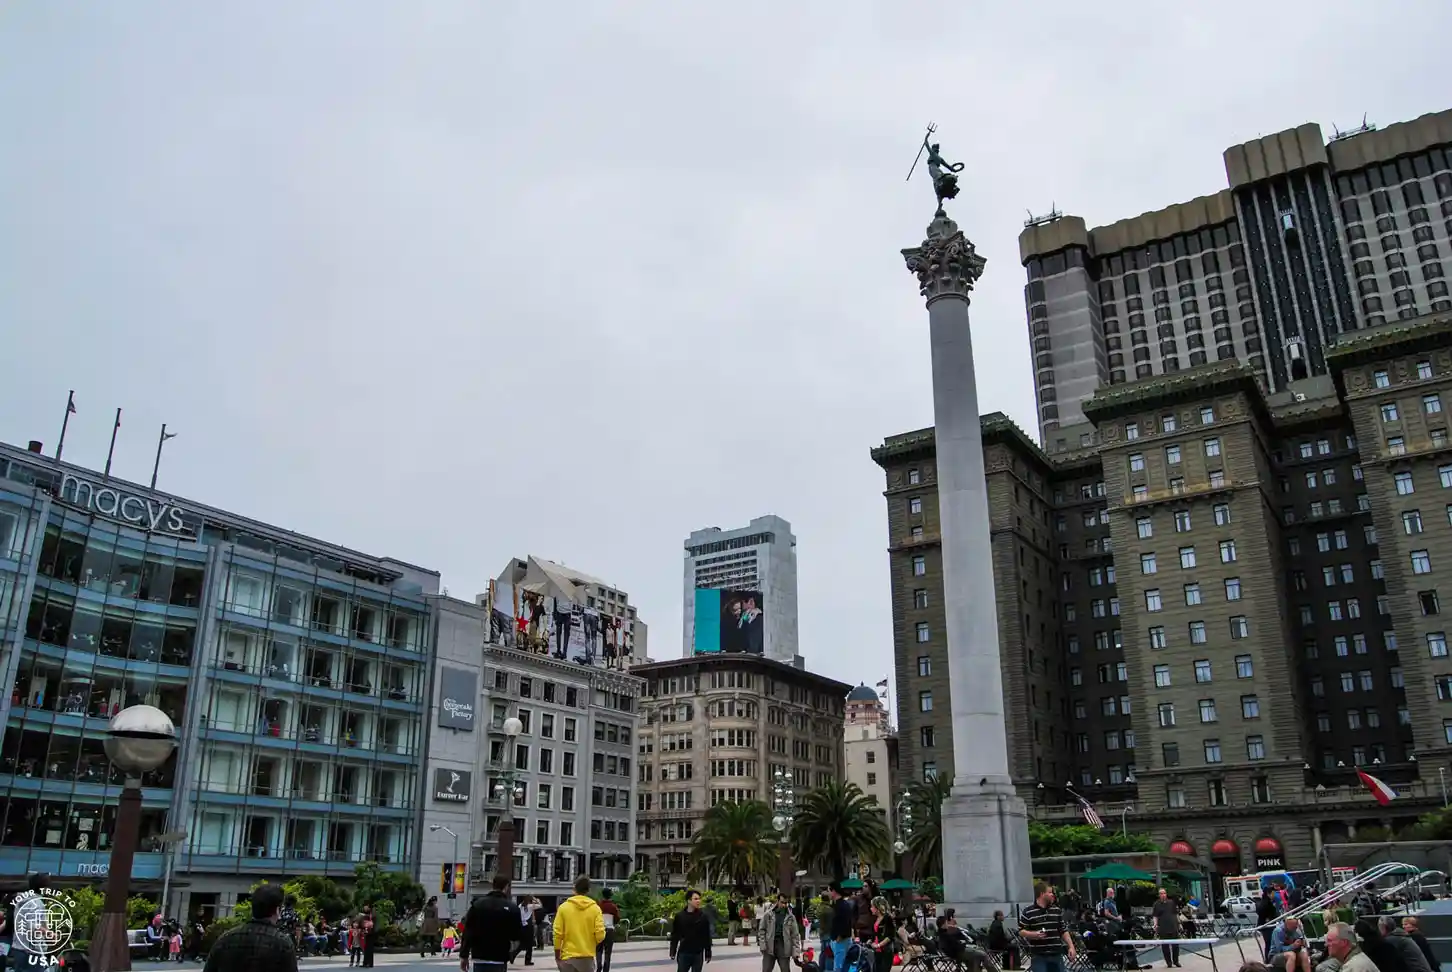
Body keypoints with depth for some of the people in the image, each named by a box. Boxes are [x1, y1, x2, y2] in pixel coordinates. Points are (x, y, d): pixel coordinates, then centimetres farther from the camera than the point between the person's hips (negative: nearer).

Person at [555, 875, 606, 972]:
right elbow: (600, 935, -9)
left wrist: (557, 956, 5)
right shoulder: (595, 908, -3)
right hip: (587, 958, 1)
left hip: (568, 957, 0)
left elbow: (557, 933, -5)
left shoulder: (563, 907, -4)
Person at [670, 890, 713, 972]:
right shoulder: (679, 916, -4)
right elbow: (674, 935, 2)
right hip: (683, 953, 0)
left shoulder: (703, 916, -4)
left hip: (698, 954, 0)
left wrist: (708, 954, 1)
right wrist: (673, 952, 1)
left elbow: (707, 936, 0)